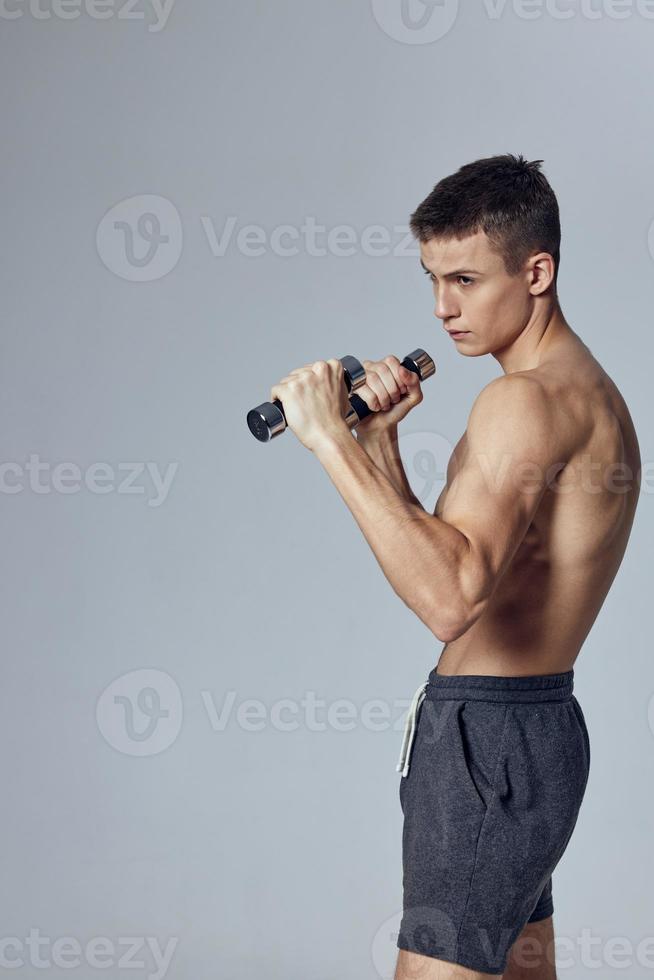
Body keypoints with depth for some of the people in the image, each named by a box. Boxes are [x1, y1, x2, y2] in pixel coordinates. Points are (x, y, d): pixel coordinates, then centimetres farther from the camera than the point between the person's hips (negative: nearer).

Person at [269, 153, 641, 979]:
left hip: (488, 742, -11)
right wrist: (378, 440, 2)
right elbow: (443, 563, 16)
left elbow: (450, 599, -33)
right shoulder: (584, 391, 14)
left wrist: (332, 440, -30)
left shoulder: (528, 400, -18)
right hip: (534, 726, 11)